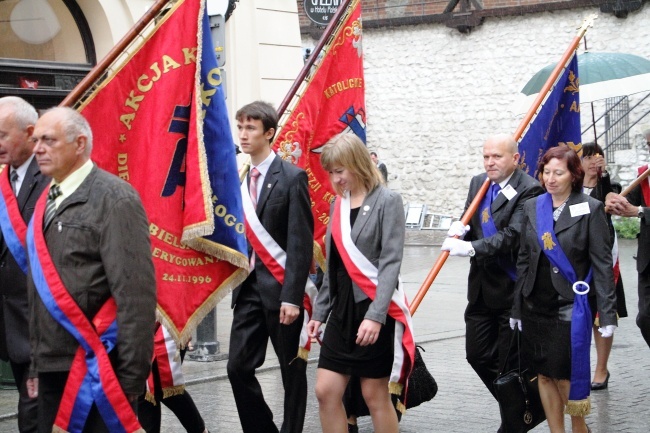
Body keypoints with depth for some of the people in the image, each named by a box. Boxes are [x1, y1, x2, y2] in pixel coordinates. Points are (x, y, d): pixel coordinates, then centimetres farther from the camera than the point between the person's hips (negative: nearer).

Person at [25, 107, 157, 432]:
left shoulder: (113, 198, -10)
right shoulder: (47, 203, 14)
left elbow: (135, 292, -15)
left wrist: (130, 375, -18)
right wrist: (36, 364, 18)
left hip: (96, 368, -7)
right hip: (52, 367, 7)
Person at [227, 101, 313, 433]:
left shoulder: (292, 178, -8)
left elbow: (301, 243, -12)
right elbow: (240, 236, 12)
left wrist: (292, 296, -17)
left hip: (280, 287, -5)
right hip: (248, 287, 6)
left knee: (292, 369, 6)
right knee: (238, 367, 2)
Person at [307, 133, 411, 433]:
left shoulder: (387, 201, -8)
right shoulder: (339, 204, 12)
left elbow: (391, 262, -15)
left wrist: (375, 315, -23)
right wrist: (319, 311, 14)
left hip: (372, 309, -7)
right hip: (341, 310, 7)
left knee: (375, 394, 0)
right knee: (326, 391, 1)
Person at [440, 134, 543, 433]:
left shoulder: (528, 190, -15)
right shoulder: (478, 183, 9)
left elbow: (512, 236, -24)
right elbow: (469, 220, 14)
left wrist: (471, 248, -30)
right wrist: (460, 229, -10)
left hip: (512, 288, -7)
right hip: (481, 287, 7)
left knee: (510, 360, 2)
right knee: (477, 354, 11)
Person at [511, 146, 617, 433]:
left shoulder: (590, 209, -5)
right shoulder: (532, 207, 8)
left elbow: (603, 265, -6)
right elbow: (523, 260, 12)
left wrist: (607, 313, -11)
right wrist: (517, 307, 10)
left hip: (569, 307, -4)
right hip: (535, 307, 5)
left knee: (566, 376, -4)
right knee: (544, 375, 7)